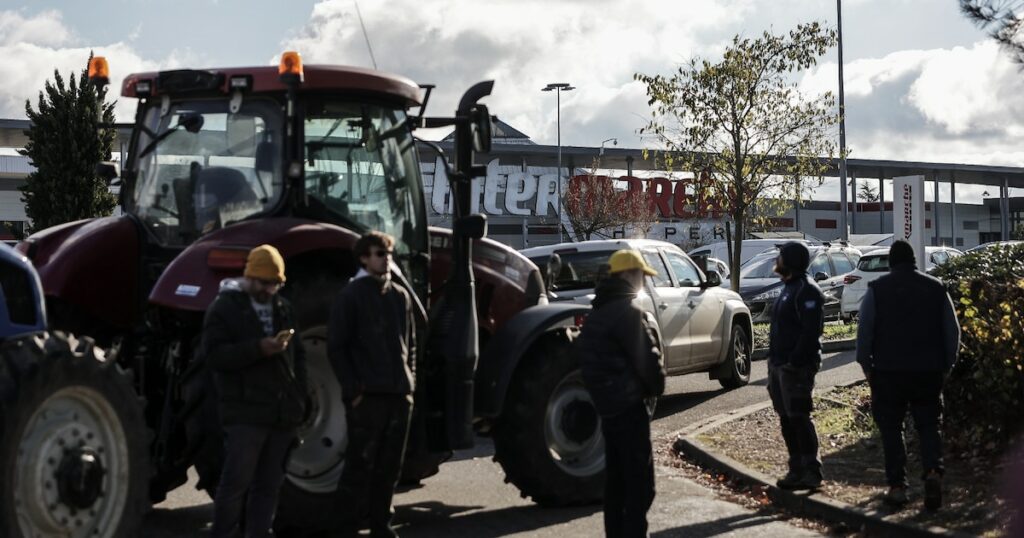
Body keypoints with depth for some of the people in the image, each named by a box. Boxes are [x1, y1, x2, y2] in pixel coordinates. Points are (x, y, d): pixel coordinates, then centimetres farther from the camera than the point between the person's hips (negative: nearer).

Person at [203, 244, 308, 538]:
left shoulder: (282, 307, 16)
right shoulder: (225, 306, -2)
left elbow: (297, 354, 24)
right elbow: (213, 353, -12)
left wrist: (300, 398, 14)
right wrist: (258, 348, -22)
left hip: (282, 412, 6)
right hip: (245, 412, -6)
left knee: (268, 485, 9)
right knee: (236, 482, -7)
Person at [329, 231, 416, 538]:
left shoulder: (400, 296, 13)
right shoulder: (351, 296, -5)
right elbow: (336, 346, -7)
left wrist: (409, 381, 9)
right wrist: (353, 389, -12)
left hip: (399, 395, 6)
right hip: (366, 396, -6)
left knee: (389, 466, 10)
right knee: (360, 465, -4)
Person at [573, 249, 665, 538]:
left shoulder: (599, 311, 14)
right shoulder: (627, 312, -17)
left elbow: (584, 352, 21)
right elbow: (646, 357, -19)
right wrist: (657, 386, -2)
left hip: (606, 402, 10)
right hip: (628, 403, -10)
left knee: (615, 476, 16)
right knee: (639, 479, -7)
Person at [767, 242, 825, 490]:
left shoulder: (807, 291, -13)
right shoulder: (789, 288, 19)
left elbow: (811, 331, -22)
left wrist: (795, 361, -25)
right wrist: (774, 360, 16)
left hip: (796, 367, -10)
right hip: (779, 365, 10)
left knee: (799, 418, -9)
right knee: (786, 418, 11)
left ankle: (811, 472, -5)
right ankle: (797, 469, 18)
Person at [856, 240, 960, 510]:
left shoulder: (877, 289, -2)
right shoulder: (936, 288, 5)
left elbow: (864, 331, -4)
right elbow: (953, 331, 6)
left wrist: (866, 365, 5)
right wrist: (946, 365, 14)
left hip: (889, 370, -2)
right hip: (929, 371, 2)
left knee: (891, 428, 7)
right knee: (929, 425, 9)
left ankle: (897, 486, 6)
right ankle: (933, 471, -14)